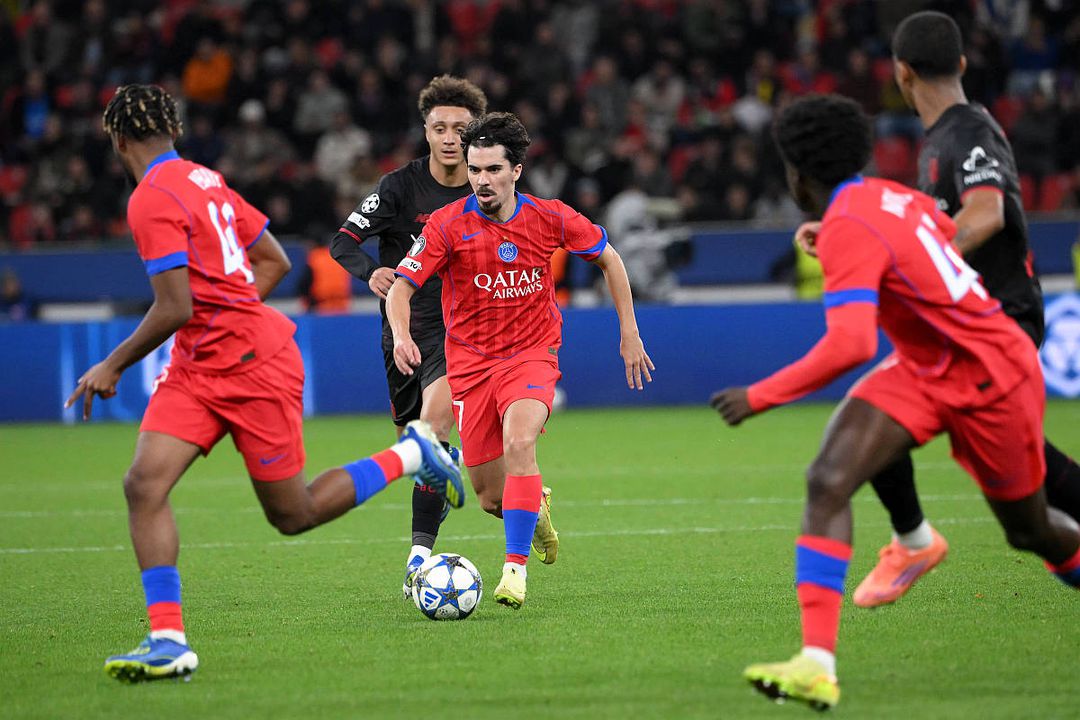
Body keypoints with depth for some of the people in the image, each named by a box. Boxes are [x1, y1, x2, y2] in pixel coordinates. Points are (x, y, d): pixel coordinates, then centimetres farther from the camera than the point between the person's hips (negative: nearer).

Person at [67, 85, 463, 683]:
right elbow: (275, 261, 16)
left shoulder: (152, 201, -18)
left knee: (293, 516, 4)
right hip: (196, 367, 9)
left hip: (256, 368, -9)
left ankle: (409, 456, 22)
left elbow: (175, 309, -22)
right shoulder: (204, 180, 10)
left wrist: (112, 366, -11)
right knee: (144, 483, -9)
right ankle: (168, 642, -13)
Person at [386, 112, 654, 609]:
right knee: (492, 499, 2)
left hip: (531, 354, -1)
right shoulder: (448, 225, -10)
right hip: (470, 360, 1)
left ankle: (516, 567, -25)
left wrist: (629, 333, 9)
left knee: (519, 444, -31)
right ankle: (535, 506, 40)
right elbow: (402, 286, -12)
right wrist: (401, 334, -32)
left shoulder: (550, 218, -6)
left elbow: (608, 257, 10)